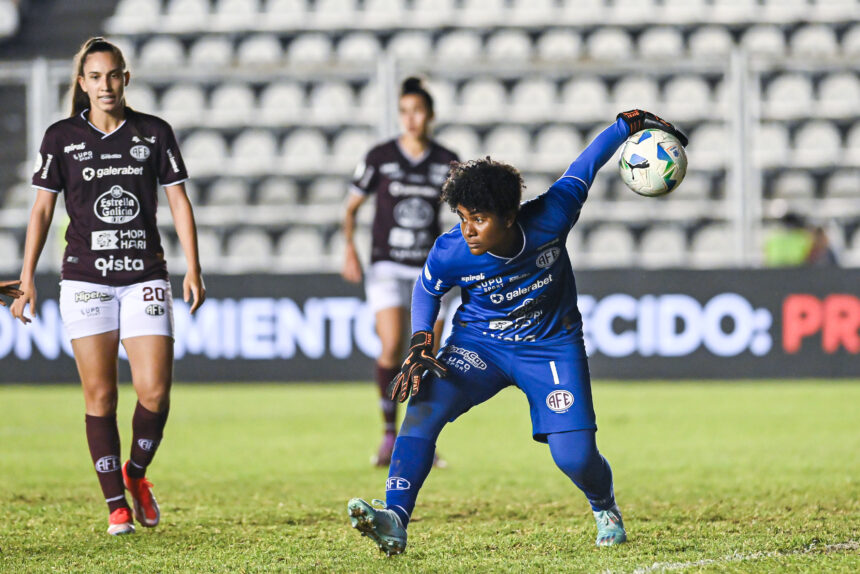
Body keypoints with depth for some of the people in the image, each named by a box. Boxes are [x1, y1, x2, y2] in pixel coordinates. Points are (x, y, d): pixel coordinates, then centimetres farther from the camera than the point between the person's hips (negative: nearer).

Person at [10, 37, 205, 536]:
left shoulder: (155, 133, 4)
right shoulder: (62, 137, 3)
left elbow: (179, 200, 6)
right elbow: (42, 209, 7)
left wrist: (193, 269, -2)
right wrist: (27, 278, 1)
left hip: (146, 278, 0)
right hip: (85, 280, 0)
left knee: (155, 392, -9)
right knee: (100, 396, -1)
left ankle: (136, 473, 19)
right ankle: (117, 504, 8)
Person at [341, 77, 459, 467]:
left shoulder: (447, 162, 2)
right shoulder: (380, 157, -2)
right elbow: (352, 206, 7)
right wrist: (350, 249, -4)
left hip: (431, 269, 2)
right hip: (388, 265, -2)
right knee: (391, 348, -18)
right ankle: (390, 432, -3)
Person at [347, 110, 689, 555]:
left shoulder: (550, 217, -27)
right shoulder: (450, 254, -23)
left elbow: (585, 167, -9)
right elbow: (426, 290, 1)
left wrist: (631, 123, 0)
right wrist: (421, 347, -12)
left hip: (552, 345, 0)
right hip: (479, 343, 1)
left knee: (576, 457, -10)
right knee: (424, 406, -26)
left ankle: (604, 506, 27)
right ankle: (394, 521, -28)